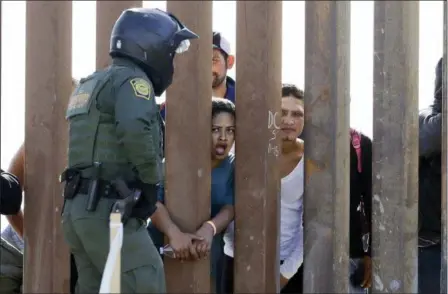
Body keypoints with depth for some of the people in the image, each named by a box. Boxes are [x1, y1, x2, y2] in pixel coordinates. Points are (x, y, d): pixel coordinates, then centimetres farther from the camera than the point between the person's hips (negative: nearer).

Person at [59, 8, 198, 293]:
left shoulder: (93, 84, 23)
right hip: (109, 212, -9)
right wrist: (152, 182, -13)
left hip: (80, 209, 9)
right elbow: (136, 130, -27)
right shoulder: (131, 79, -8)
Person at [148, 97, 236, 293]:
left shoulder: (233, 167, 0)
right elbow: (152, 199, -25)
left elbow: (230, 207, -12)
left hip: (207, 249, 3)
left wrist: (210, 228, -35)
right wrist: (174, 233, -43)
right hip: (164, 243, -3)